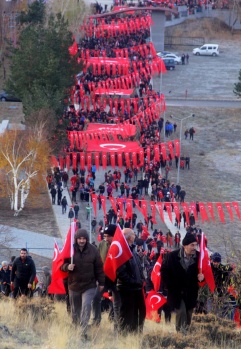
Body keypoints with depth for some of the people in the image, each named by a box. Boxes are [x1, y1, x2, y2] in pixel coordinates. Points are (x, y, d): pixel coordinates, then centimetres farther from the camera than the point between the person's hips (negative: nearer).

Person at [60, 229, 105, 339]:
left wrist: (101, 282, 5)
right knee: (75, 309, 14)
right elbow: (62, 264, 2)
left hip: (89, 285, -2)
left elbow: (99, 267, 3)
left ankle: (83, 331, -19)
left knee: (86, 306, -17)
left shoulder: (93, 251, -3)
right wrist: (67, 266, -21)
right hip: (74, 285, 2)